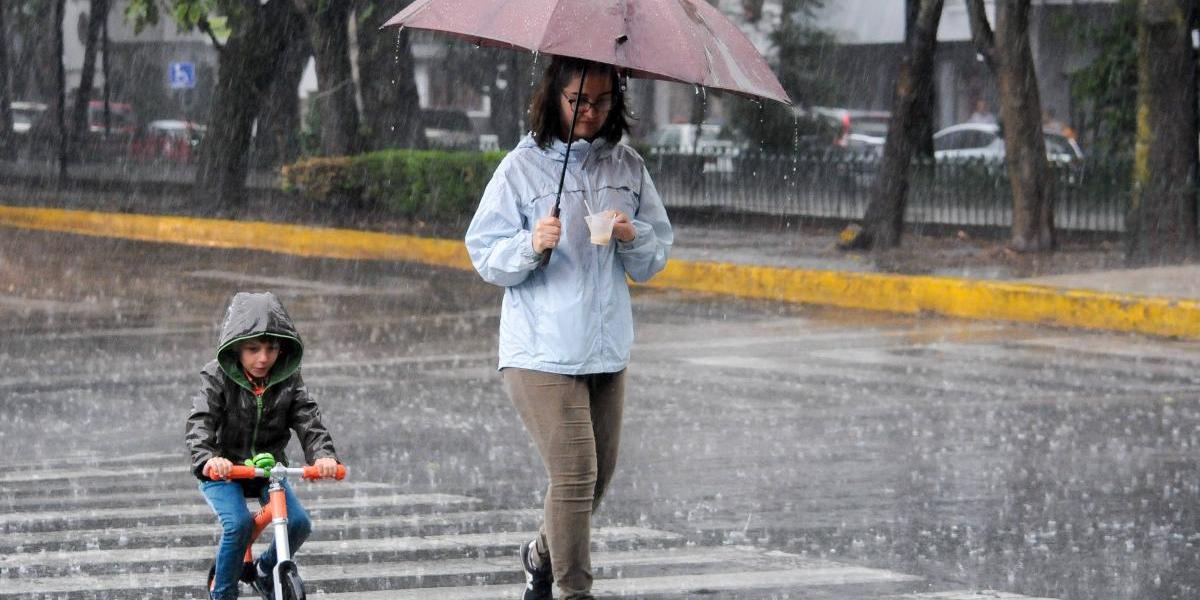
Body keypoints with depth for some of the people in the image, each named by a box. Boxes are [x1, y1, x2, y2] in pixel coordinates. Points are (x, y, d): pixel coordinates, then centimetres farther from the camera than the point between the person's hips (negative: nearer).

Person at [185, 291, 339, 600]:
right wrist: (207, 459, -48)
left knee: (299, 523, -16)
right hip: (223, 470, -3)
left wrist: (323, 455, -37)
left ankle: (265, 572, 15)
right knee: (239, 523, -28)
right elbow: (200, 423, -27)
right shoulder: (217, 377, -15)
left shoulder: (288, 380, -6)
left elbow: (309, 421, -15)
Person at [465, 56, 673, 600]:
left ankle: (543, 555, 40)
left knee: (599, 474, 14)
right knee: (575, 473, -12)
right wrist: (531, 245, -22)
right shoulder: (523, 167, -4)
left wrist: (633, 237, -10)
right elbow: (485, 256, -3)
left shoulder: (628, 167, 7)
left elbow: (655, 259, 12)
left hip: (607, 351, 5)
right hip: (541, 351, -5)